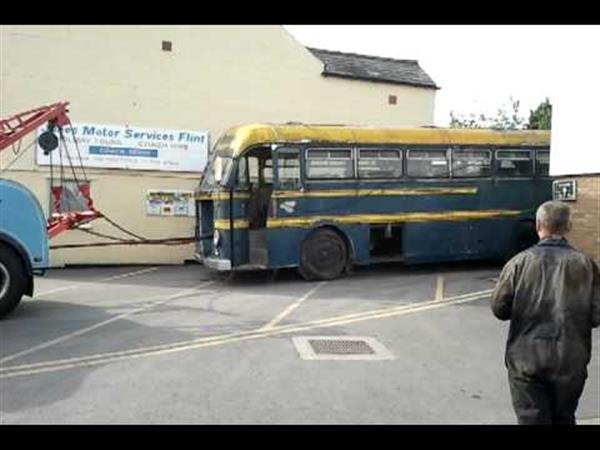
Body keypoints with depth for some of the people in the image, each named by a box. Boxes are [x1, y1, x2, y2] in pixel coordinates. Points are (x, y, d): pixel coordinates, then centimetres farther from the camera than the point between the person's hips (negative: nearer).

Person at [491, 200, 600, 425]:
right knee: (564, 418, 21)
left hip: (526, 360, -2)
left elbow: (499, 309, -6)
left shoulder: (519, 262, -8)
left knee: (532, 419, 6)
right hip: (570, 362, 2)